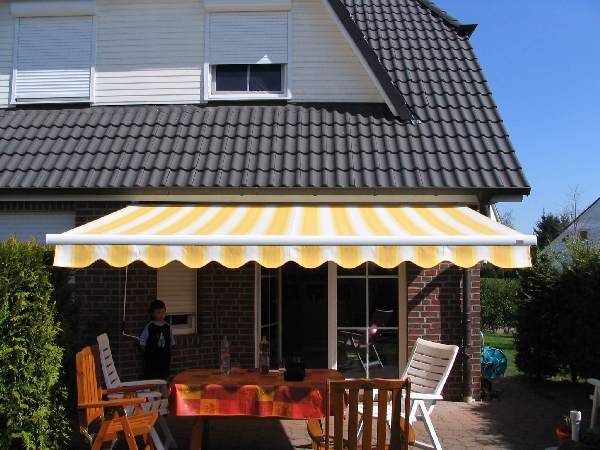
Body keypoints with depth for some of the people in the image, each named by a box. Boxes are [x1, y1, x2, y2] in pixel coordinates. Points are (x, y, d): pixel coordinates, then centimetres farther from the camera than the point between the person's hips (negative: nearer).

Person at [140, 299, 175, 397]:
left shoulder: (168, 327, 4)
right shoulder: (149, 327, -7)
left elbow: (171, 343, 11)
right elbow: (142, 344, -3)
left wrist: (166, 354, 4)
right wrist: (149, 354, -3)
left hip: (164, 359, 4)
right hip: (152, 360, -3)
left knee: (163, 381, 12)